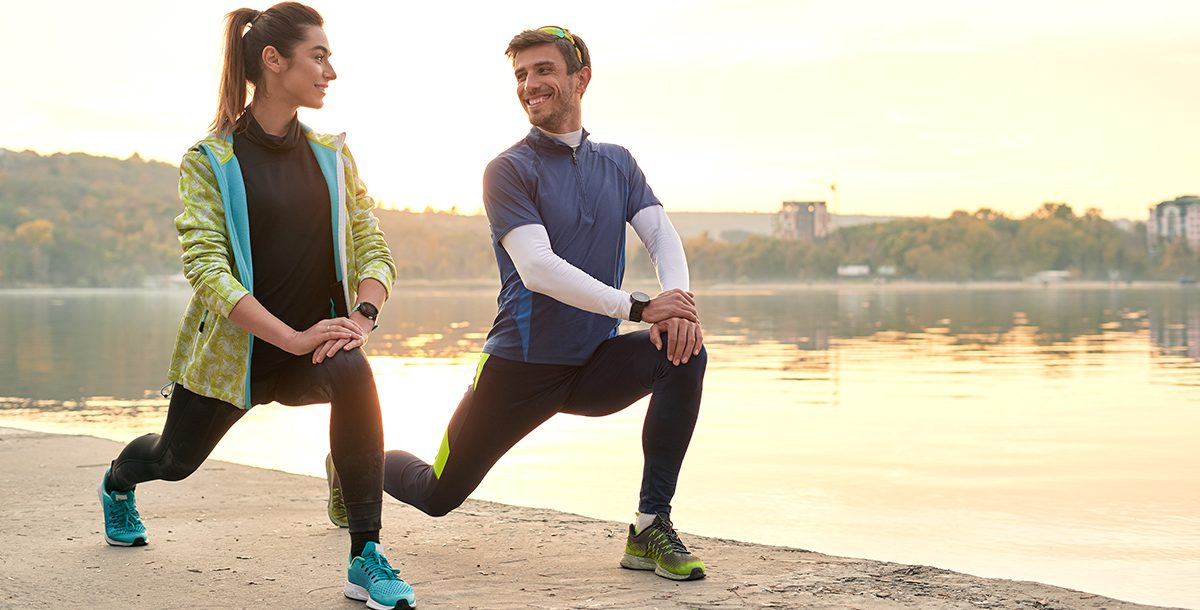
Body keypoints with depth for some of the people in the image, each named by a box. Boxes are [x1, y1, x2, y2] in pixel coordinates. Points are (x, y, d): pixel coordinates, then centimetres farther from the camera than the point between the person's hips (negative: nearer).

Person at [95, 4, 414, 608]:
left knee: (353, 374, -34)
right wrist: (295, 337, -28)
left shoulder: (332, 156, 1)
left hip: (315, 339, 2)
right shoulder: (209, 160, -11)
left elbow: (373, 247, 0)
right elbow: (206, 268, -20)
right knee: (175, 460, 19)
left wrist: (361, 315, -22)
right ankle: (118, 481, 60)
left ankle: (366, 559, -29)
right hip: (234, 346, -1)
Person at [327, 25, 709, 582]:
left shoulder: (617, 164, 7)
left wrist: (676, 308, -28)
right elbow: (537, 269, -23)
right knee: (438, 496, 6)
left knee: (684, 355, -24)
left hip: (595, 367, 4)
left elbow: (663, 237, -6)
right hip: (521, 369, -3)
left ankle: (650, 529, -18)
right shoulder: (509, 170, -10)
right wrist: (640, 307, -31)